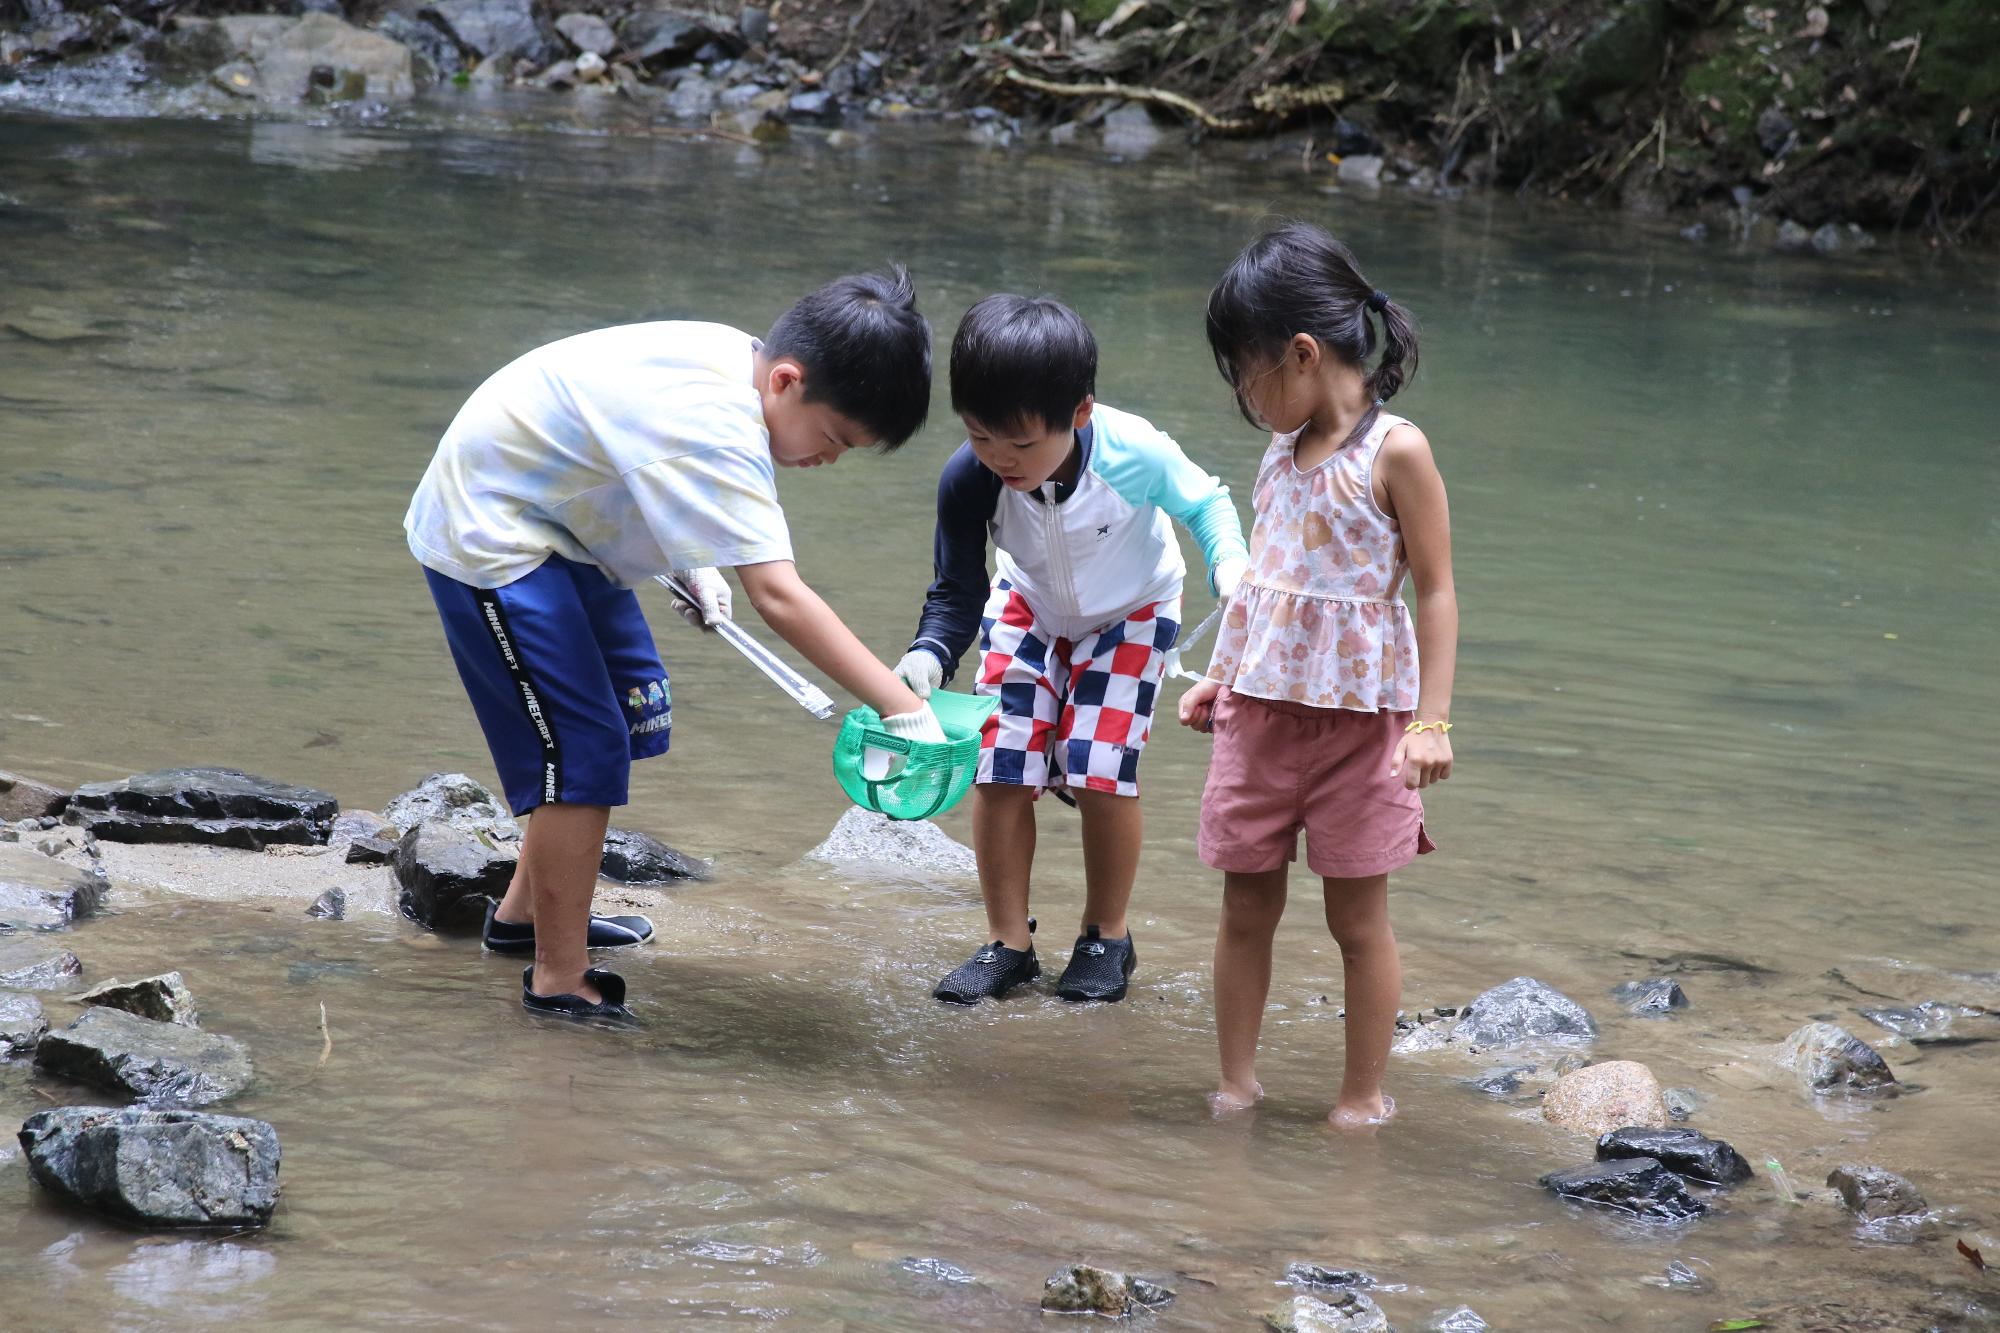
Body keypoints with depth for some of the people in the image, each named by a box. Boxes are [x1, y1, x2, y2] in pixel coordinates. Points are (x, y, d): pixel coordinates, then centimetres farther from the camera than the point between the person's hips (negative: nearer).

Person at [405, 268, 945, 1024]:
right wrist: (903, 708, -41)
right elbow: (779, 598, -40)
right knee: (583, 749, -12)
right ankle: (560, 980, -3)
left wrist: (694, 564, 3)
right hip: (489, 534, -10)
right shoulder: (718, 426, -34)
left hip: (557, 523, 10)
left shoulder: (734, 362, -5)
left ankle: (524, 912, 34)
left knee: (628, 704, 19)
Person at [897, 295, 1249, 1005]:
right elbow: (958, 592, -24)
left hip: (1130, 611, -2)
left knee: (1099, 770, -11)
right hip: (1029, 607, 2)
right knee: (1000, 765, -7)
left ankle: (1107, 937, 11)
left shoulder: (1135, 454, -37)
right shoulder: (969, 481, -32)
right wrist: (928, 656, -43)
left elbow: (1205, 503, -16)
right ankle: (1009, 943, 8)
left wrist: (1232, 571, -33)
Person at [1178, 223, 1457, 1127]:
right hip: (1262, 711, 6)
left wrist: (1431, 721, -17)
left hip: (1358, 718, -6)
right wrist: (1219, 677, 20)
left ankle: (1363, 1097, 14)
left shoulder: (1394, 454, -12)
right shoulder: (1282, 451, 8)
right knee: (1246, 906, 8)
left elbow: (1435, 591, -12)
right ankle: (1236, 1084, 19)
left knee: (1358, 918, 4)